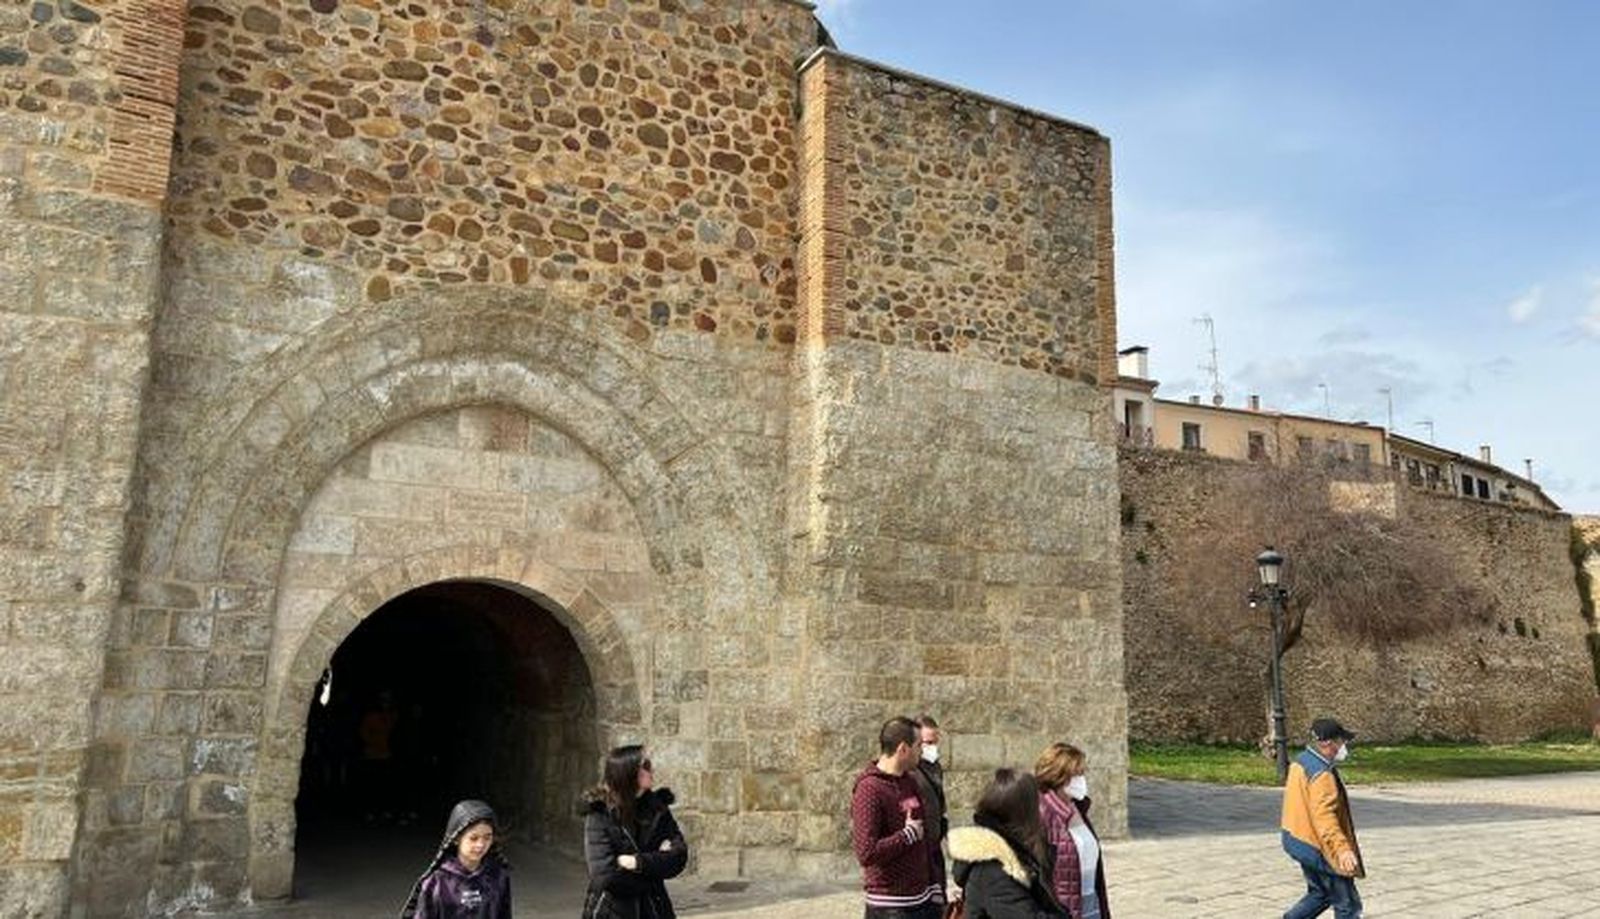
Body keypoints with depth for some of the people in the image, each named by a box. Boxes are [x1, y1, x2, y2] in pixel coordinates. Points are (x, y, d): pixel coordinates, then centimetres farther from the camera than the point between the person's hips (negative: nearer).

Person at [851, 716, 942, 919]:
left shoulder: (910, 783, 9)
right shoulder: (869, 790, -17)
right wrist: (908, 835, -15)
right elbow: (866, 853, -25)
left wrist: (934, 886, 16)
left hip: (923, 899, 8)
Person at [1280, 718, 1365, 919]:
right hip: (1318, 848, -10)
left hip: (1297, 840, 10)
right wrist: (1342, 849, -43)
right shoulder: (1322, 774, -24)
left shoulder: (1301, 761, 8)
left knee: (1320, 894, 24)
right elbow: (1324, 816, -34)